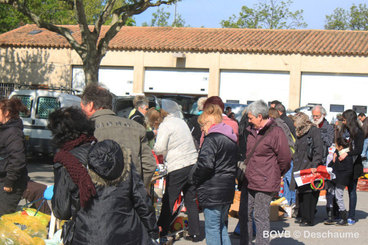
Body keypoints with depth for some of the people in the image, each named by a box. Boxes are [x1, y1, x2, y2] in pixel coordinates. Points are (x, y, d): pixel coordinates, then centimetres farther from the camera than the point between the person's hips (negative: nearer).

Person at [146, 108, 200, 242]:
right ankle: (194, 233, 14)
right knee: (191, 201, 12)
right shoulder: (180, 121, 15)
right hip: (193, 164, 7)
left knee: (168, 200, 5)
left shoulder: (164, 126, -9)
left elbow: (159, 149, -17)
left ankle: (162, 231, 13)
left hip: (178, 167, -7)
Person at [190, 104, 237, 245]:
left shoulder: (212, 138, -15)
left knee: (212, 228, -1)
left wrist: (195, 178, -9)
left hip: (213, 192, -9)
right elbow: (235, 164, 19)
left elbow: (205, 164, -24)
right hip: (228, 190, 9)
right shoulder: (232, 139, 14)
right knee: (221, 225, 19)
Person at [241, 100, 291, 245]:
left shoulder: (276, 132, -13)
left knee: (261, 217, -1)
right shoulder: (252, 131, 12)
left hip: (264, 184, -8)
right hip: (248, 181, 8)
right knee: (244, 215, 14)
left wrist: (275, 175, 2)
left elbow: (285, 159, -10)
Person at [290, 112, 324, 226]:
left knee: (308, 193, -6)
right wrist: (295, 159, 17)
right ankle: (302, 217, 20)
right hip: (299, 168, 8)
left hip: (309, 167, -8)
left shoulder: (314, 131, -9)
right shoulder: (299, 133, 15)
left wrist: (314, 165, -20)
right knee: (300, 192, 9)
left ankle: (309, 220, 2)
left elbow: (318, 149, -15)